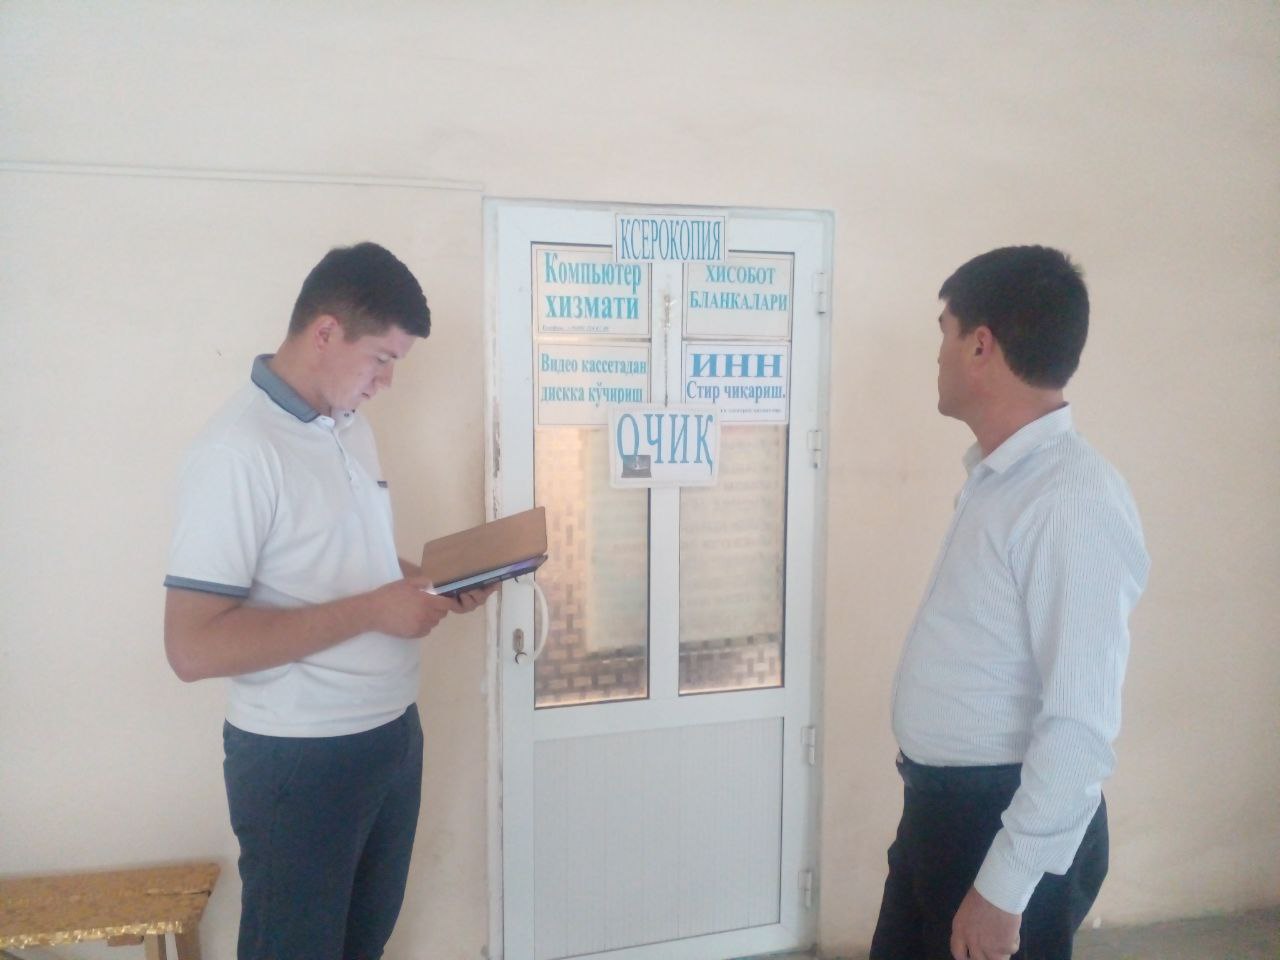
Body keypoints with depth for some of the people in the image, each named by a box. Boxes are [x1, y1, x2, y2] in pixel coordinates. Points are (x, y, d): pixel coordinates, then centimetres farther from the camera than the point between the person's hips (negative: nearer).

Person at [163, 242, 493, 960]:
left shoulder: (352, 428, 6)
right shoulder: (237, 451, -21)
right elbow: (193, 646, -25)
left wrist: (429, 582, 0)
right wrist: (370, 611, -25)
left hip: (394, 733, 8)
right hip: (298, 759, -8)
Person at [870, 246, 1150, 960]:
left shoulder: (1076, 500, -25)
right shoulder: (998, 477, 5)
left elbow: (1081, 727, -26)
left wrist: (1003, 888, -21)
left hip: (1015, 822, -8)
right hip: (941, 806, 8)